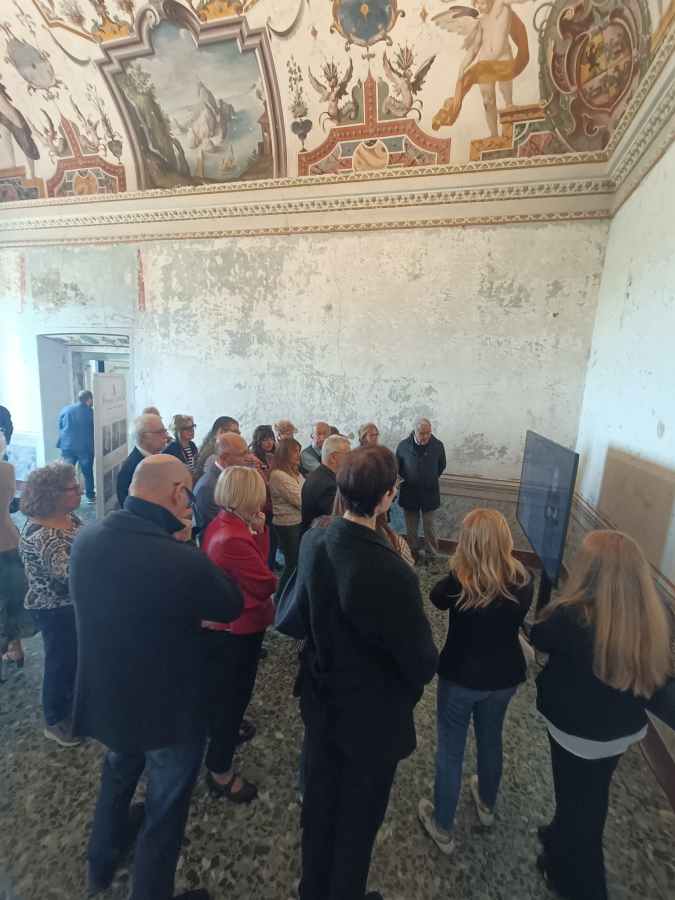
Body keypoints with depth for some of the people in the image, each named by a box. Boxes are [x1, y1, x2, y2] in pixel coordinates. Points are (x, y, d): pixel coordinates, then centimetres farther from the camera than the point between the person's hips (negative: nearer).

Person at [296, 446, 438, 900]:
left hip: (321, 700, 6)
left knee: (319, 802, 29)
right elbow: (422, 660, -22)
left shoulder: (313, 541, -15)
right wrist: (418, 679, -1)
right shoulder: (391, 573, -36)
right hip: (371, 714, -5)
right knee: (359, 817, 24)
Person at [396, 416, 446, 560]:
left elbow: (441, 466, 8)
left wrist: (431, 479, 11)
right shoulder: (403, 445, -12)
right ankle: (413, 553, 29)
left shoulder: (438, 445, -11)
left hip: (429, 493, 0)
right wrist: (407, 479, 7)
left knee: (429, 526, 9)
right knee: (411, 527, 13)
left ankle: (434, 554, 25)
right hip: (409, 493, 1)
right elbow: (397, 466, 5)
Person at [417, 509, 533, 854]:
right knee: (491, 740, 30)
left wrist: (457, 569, -9)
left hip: (460, 678, -4)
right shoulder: (522, 580, -18)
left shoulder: (459, 582, -28)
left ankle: (442, 829, 39)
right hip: (504, 678, 4)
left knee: (450, 750, 18)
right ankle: (487, 806, 56)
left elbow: (436, 597, -6)